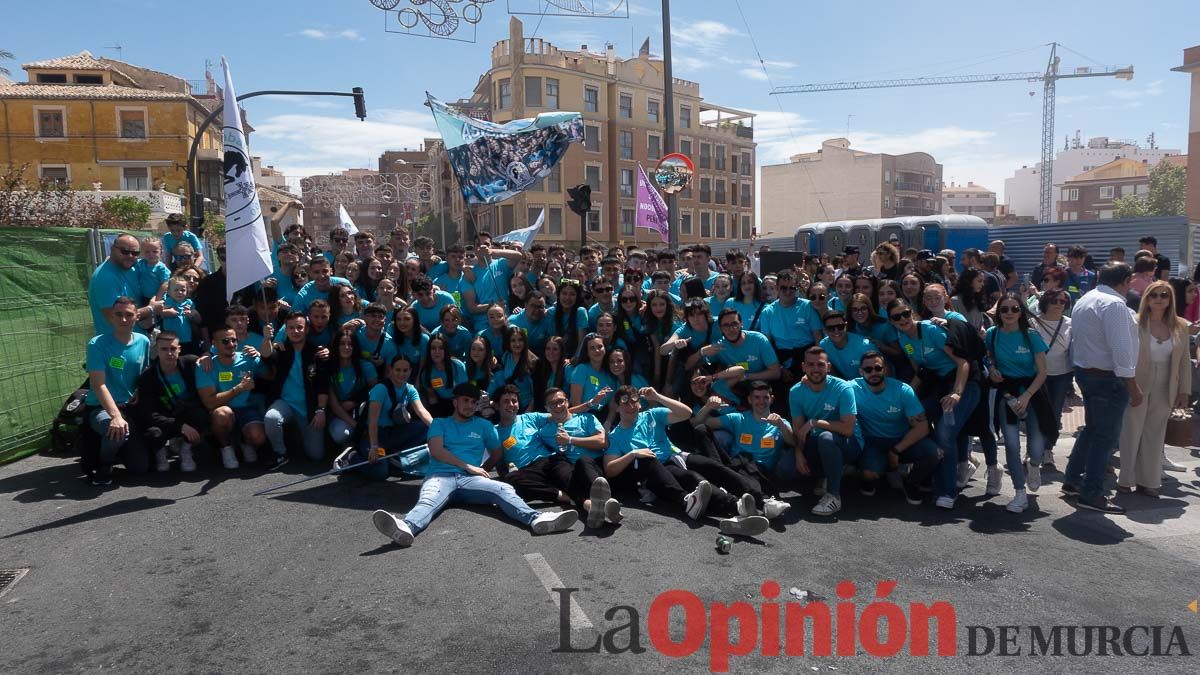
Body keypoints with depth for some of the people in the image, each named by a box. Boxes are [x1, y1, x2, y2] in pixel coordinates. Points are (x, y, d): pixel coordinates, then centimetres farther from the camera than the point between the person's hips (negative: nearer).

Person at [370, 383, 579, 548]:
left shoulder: (484, 425, 24)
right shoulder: (440, 423, 18)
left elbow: (497, 454, 33)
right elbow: (436, 451, 1)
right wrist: (469, 466, -3)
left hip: (470, 480, 2)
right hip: (440, 476, -2)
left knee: (504, 489, -28)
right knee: (427, 500, -37)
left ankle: (536, 519, -54)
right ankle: (406, 528, -71)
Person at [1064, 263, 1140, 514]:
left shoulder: (1085, 300, 12)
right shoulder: (1114, 305, -17)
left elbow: (1076, 340, 16)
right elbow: (1121, 349, -22)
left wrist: (1080, 368, 19)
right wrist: (1133, 387, -19)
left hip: (1084, 370, 10)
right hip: (1108, 378, -10)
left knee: (1092, 428, 21)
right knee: (1106, 436, -1)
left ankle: (1072, 479, 27)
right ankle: (1091, 494, 3)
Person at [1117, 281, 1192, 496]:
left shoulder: (1181, 327, 3)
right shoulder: (1134, 323, -9)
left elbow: (1184, 361, 7)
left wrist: (1184, 390, 4)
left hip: (1164, 390, 3)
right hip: (1137, 388, -3)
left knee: (1155, 434, 11)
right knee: (1131, 432, 5)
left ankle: (1149, 480, 21)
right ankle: (1126, 479, 17)